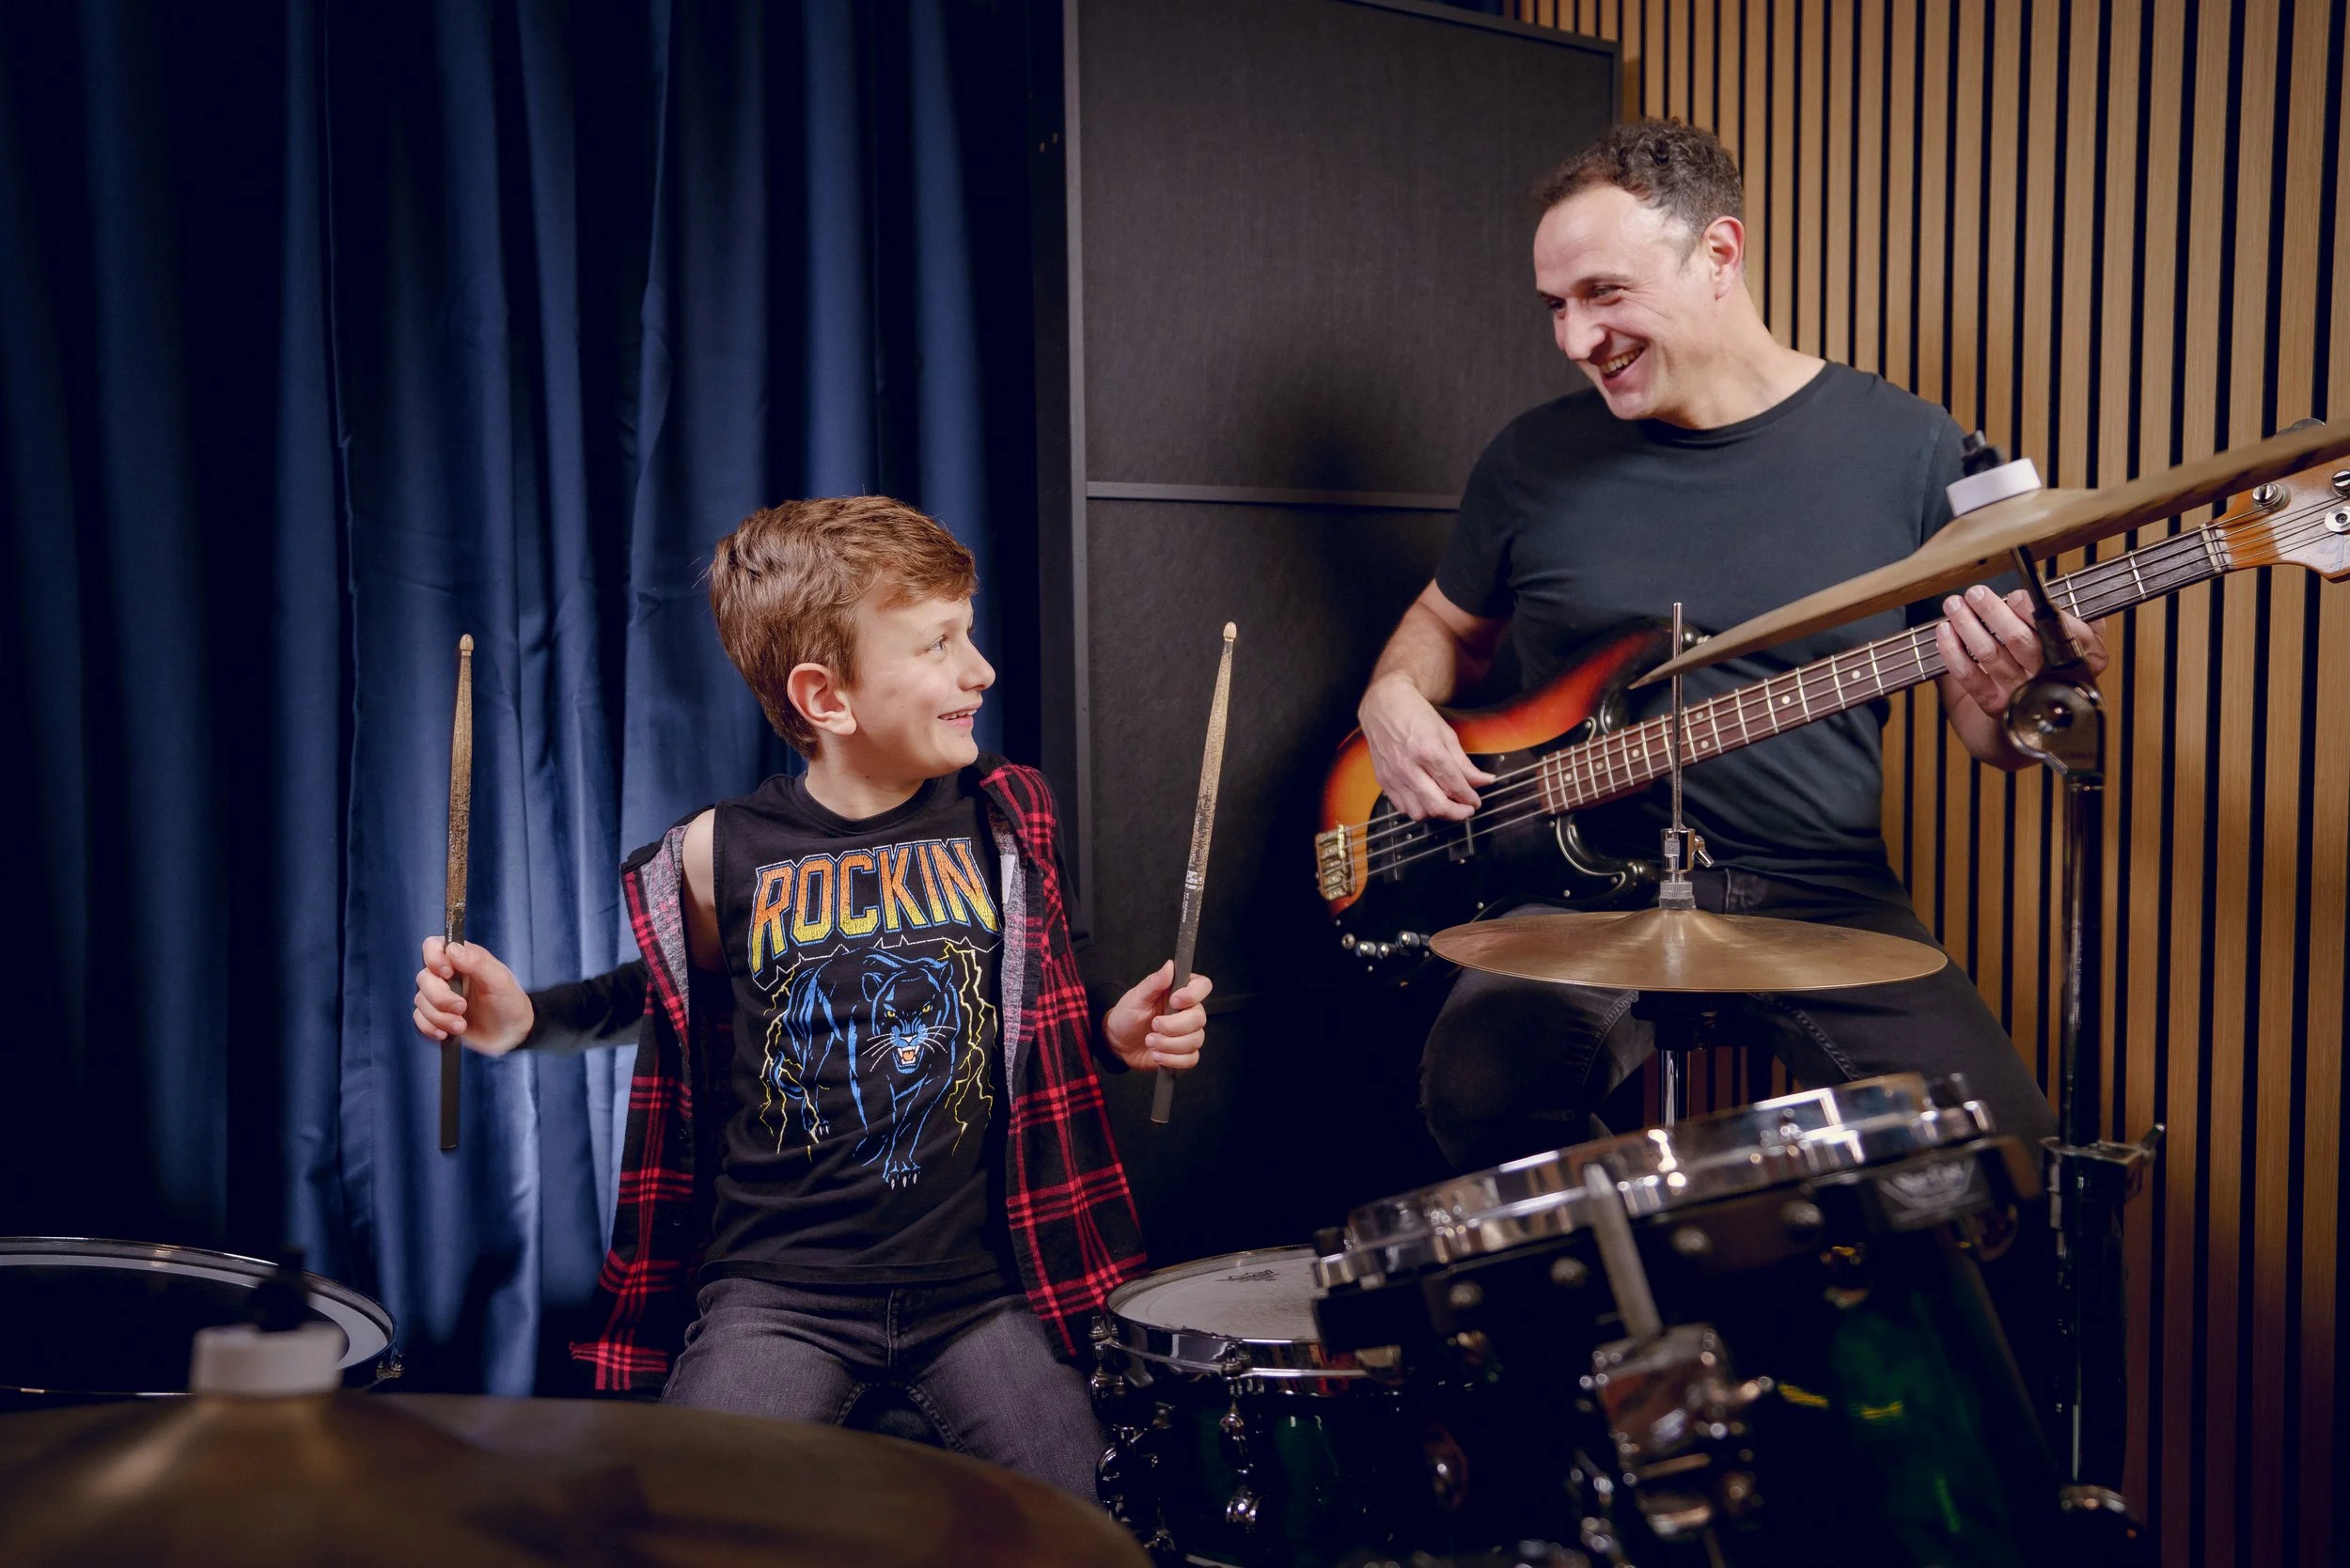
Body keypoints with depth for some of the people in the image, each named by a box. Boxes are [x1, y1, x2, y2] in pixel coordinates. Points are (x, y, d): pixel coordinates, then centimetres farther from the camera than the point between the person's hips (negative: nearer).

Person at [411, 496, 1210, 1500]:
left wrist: (1117, 1032, -5)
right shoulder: (721, 856, -6)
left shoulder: (1003, 820, 0)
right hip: (776, 1290, -1)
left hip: (974, 1278, 2)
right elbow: (664, 992, 14)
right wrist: (523, 1018, -2)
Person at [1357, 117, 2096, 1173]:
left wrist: (2007, 702, -17)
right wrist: (1396, 699, 0)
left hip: (1825, 898, 0)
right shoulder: (1535, 460, 6)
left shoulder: (1909, 449, 2)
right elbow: (1445, 622, 23)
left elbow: (1990, 738, 7)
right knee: (1481, 1088, -29)